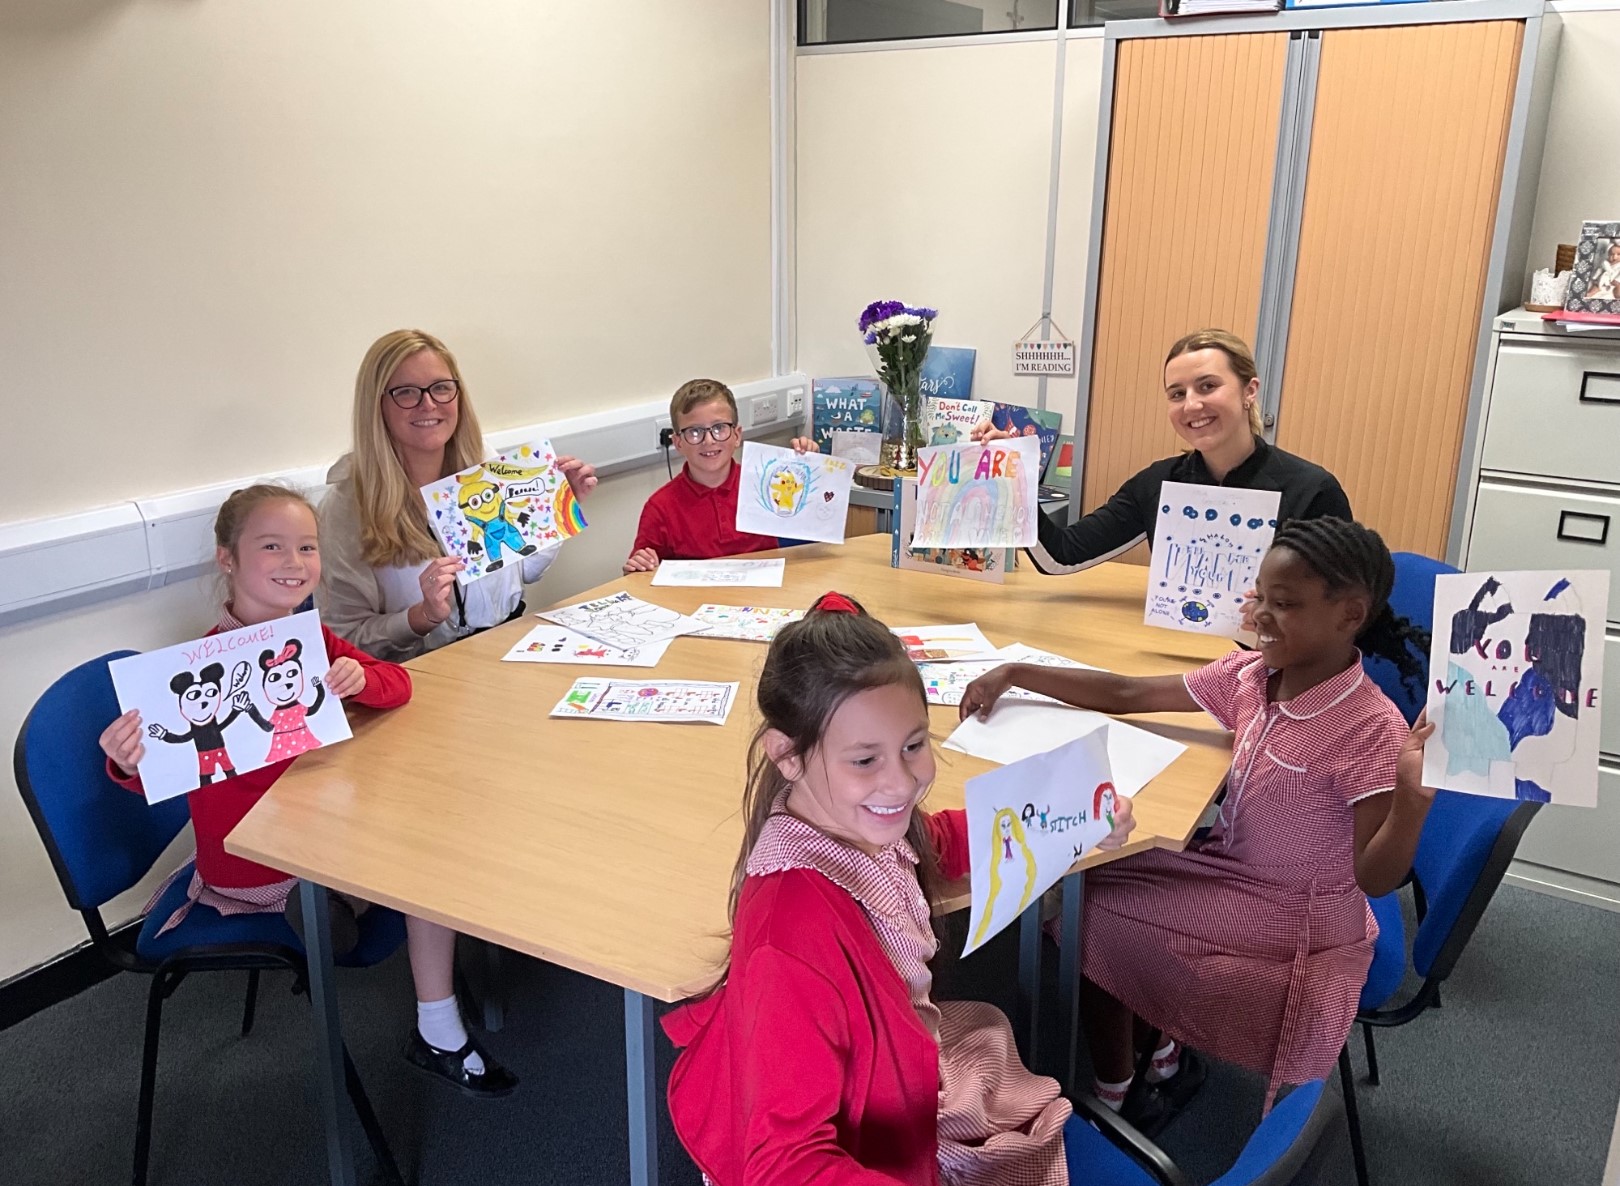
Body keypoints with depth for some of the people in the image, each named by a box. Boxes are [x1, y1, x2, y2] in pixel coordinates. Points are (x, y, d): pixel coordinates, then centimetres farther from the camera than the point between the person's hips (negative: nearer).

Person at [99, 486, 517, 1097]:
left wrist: (358, 679, -27)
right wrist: (128, 763, -50)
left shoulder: (313, 640, 2)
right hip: (255, 864, -7)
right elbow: (158, 771, -26)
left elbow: (398, 683, -5)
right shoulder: (207, 661, -22)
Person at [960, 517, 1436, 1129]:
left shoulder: (1372, 730, -24)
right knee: (1089, 883, 5)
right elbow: (1127, 695, -2)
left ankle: (1112, 1094, 19)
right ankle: (1163, 1054, 21)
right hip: (1229, 870, 7)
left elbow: (1375, 878, -21)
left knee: (1090, 919, -7)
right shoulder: (1250, 674, -6)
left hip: (1294, 932, -7)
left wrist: (1414, 798, -39)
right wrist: (1016, 673, -9)